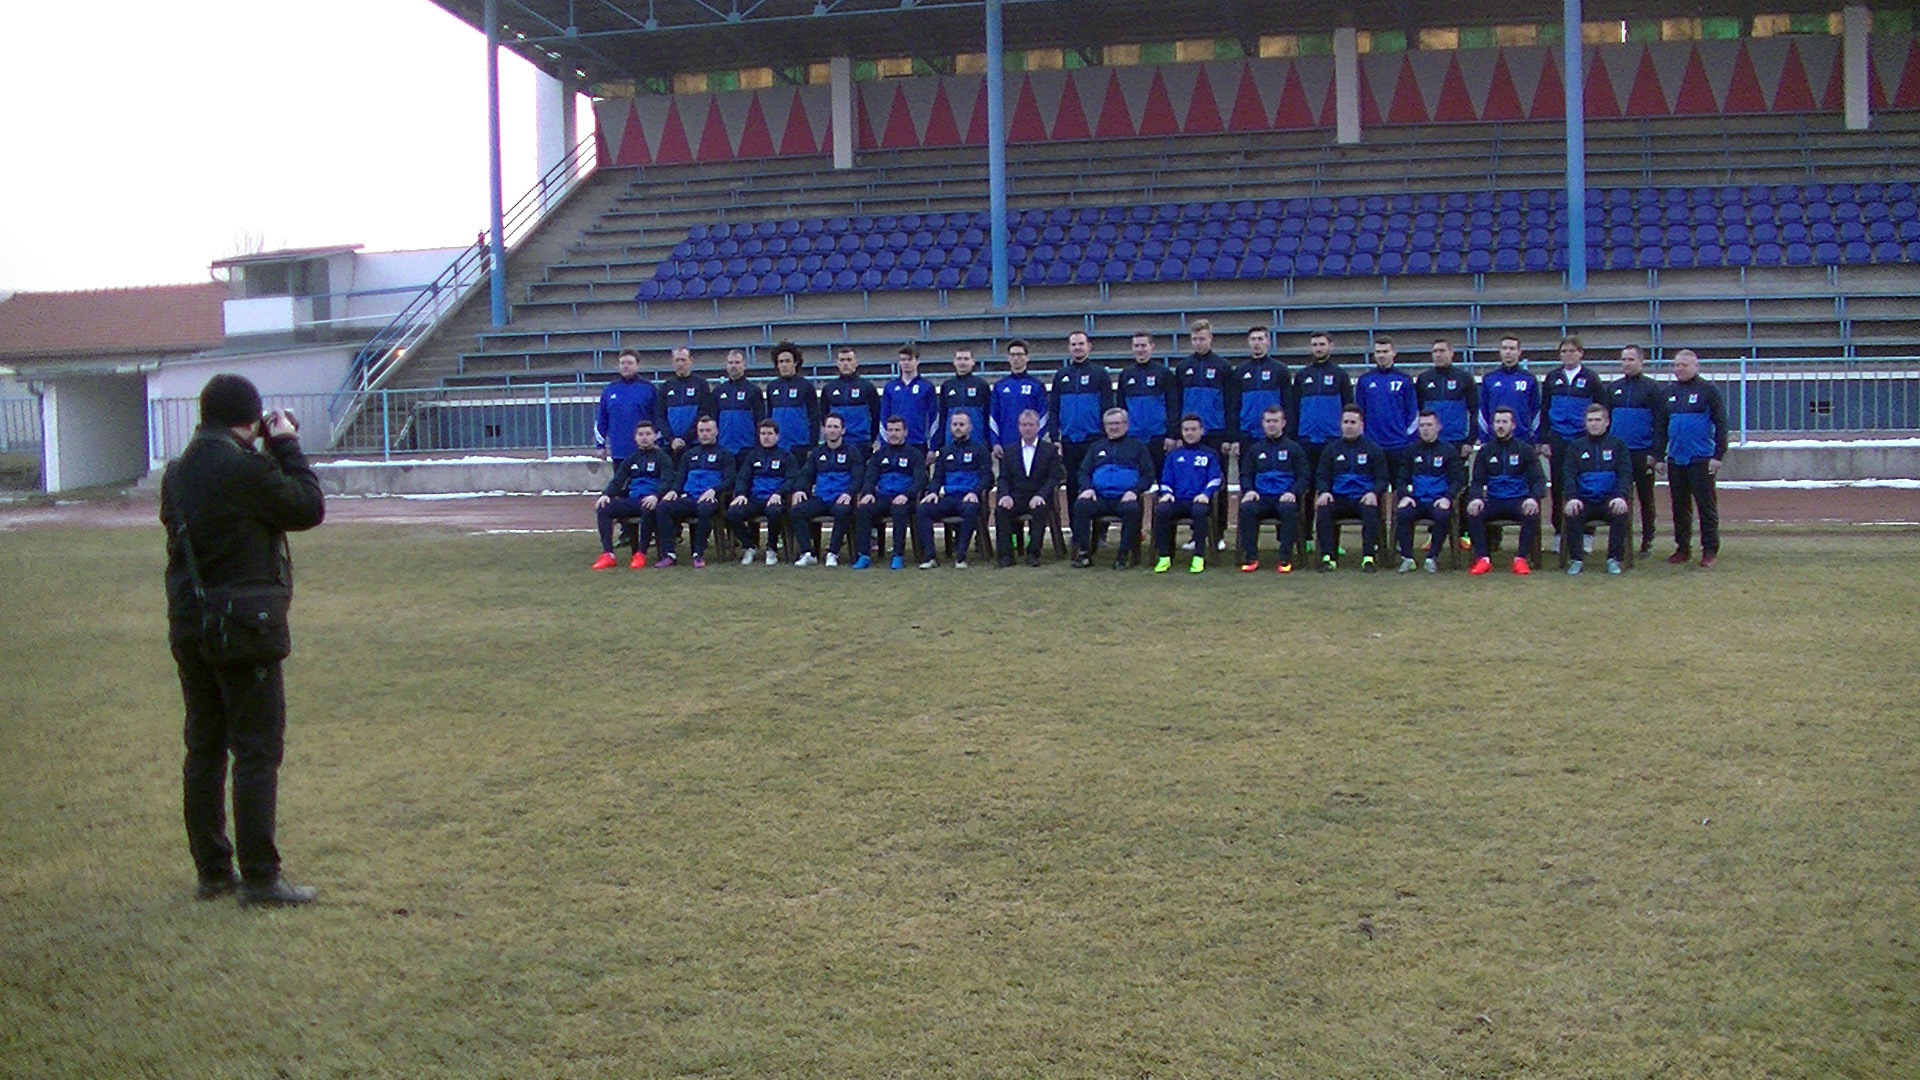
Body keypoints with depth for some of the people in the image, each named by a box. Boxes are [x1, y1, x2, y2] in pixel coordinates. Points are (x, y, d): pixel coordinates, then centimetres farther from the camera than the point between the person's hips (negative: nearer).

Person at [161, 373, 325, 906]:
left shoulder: (178, 472, 7)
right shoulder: (247, 468, -17)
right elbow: (308, 508, -9)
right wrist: (286, 447, 3)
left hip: (188, 628, 8)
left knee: (204, 748, 13)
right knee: (257, 751, -2)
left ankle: (212, 871, 19)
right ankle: (259, 877, -1)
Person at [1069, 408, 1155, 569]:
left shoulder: (1137, 446, 19)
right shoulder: (1097, 447, 27)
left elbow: (1148, 474, 10)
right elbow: (1083, 472, 19)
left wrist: (1135, 491, -10)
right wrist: (1087, 488, -4)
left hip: (1125, 497, -2)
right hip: (1099, 497, 2)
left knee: (1132, 509, -37)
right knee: (1081, 505, -30)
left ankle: (1124, 554, -29)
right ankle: (1083, 552, -25)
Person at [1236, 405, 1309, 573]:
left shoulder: (1294, 449, 14)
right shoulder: (1255, 449, 20)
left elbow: (1304, 477, 7)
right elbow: (1245, 475, 16)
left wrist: (1293, 492, -13)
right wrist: (1249, 490, -7)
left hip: (1284, 497, -2)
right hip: (1261, 498, 2)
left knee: (1288, 509, -37)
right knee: (1246, 508, -32)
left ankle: (1286, 559, -30)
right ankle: (1250, 557, -26)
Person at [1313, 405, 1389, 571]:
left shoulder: (1374, 450, 13)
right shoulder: (1331, 449, 18)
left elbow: (1382, 478, 8)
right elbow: (1322, 477, 13)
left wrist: (1374, 493, -14)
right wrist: (1324, 492, -10)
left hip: (1364, 499, -2)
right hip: (1338, 499, 2)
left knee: (1371, 510, -36)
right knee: (1323, 509, -31)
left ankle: (1368, 558, -37)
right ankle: (1328, 557, -33)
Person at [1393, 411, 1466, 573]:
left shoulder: (1448, 450, 8)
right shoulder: (1412, 450, 15)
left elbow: (1458, 479, 3)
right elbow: (1401, 479, 14)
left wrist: (1447, 498, -15)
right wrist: (1404, 495, -7)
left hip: (1439, 500, -2)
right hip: (1416, 500, 2)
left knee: (1443, 516, -36)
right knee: (1402, 514, -30)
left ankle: (1432, 558, -21)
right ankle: (1407, 558, -21)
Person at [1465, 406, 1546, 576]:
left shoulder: (1525, 450, 7)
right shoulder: (1486, 451, 11)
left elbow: (1538, 479, 0)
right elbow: (1477, 481, 6)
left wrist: (1534, 498, -23)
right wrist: (1475, 498, -19)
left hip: (1519, 500, -1)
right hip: (1494, 501, 1)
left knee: (1532, 514, -34)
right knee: (1473, 513, -29)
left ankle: (1521, 559, -25)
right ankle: (1483, 559, -26)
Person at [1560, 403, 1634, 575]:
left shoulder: (1617, 446, 14)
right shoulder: (1575, 447, 15)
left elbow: (1625, 475, 3)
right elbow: (1568, 475, 2)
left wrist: (1621, 497, -18)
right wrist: (1572, 498, -18)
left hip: (1609, 500, 0)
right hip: (1583, 500, 0)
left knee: (1620, 513, -32)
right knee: (1571, 514, -31)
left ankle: (1614, 559, -19)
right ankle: (1575, 559, -18)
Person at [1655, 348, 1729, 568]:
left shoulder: (1708, 390, -3)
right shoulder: (1669, 392, 12)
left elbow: (1720, 423, -5)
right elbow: (1661, 426, 16)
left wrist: (1718, 455, -11)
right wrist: (1659, 456, 11)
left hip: (1701, 459, -5)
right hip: (1676, 459, 5)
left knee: (1707, 506, -1)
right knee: (1680, 506, 9)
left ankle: (1710, 550, 4)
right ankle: (1682, 548, 18)